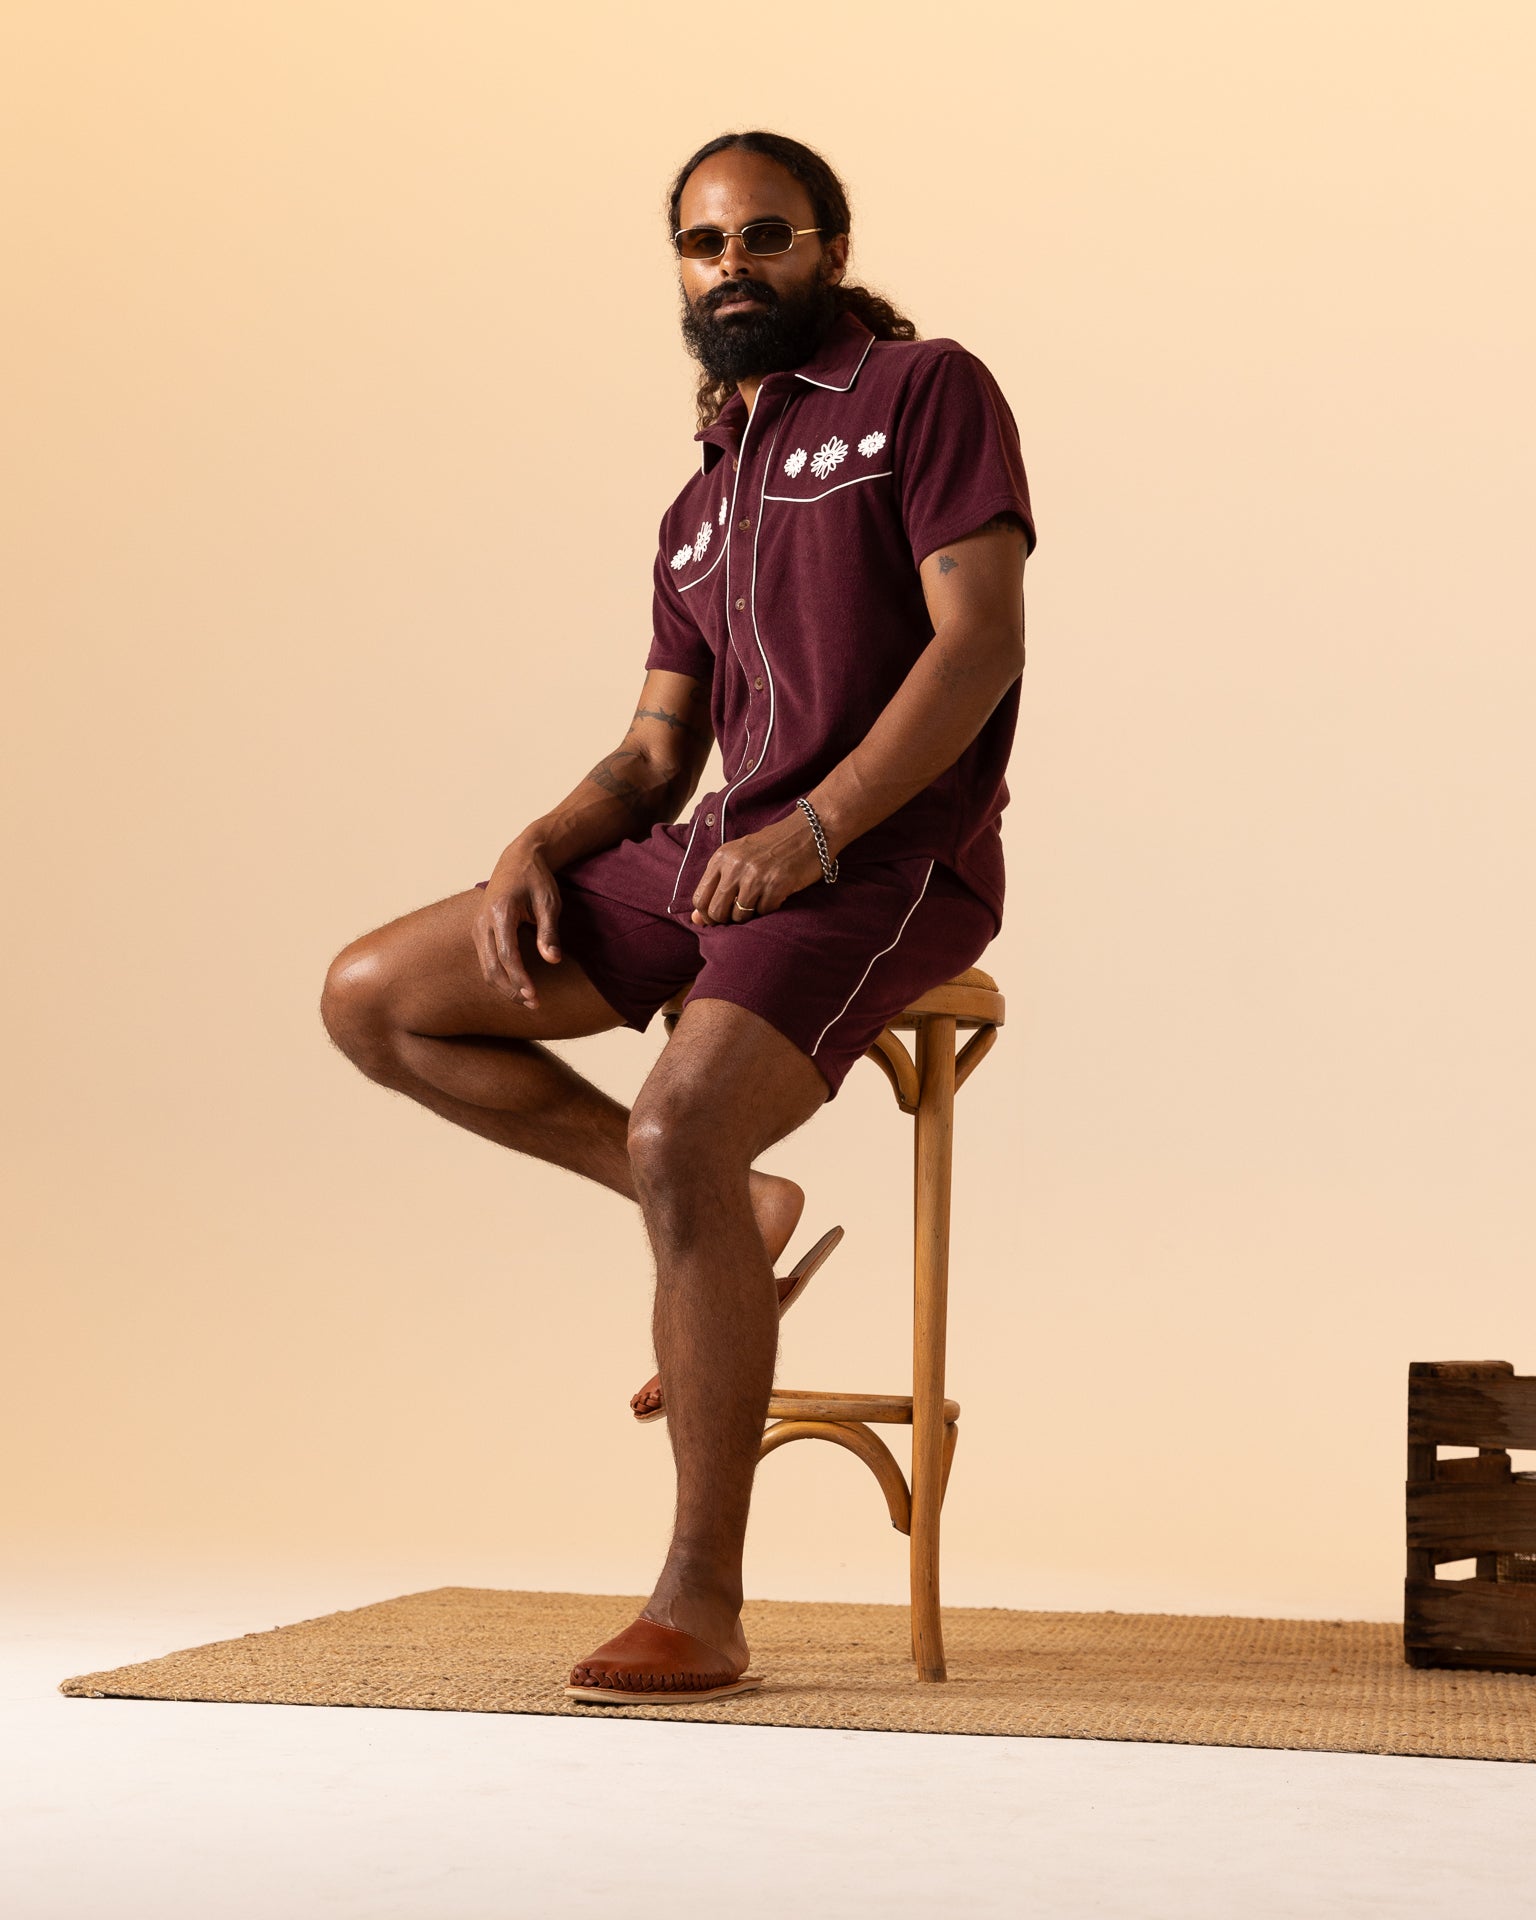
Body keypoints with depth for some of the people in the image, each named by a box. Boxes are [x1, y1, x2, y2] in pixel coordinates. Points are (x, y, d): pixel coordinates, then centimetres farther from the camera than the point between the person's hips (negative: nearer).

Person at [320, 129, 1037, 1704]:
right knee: (374, 1001, -1)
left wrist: (816, 829, -21)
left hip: (886, 871, -8)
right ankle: (729, 1215, 3)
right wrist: (538, 849, -3)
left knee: (676, 1132, -32)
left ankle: (702, 1602, -22)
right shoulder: (700, 510, 23)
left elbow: (980, 641, -10)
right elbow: (654, 757, 19)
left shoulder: (924, 390, 2)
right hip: (704, 860, 8)